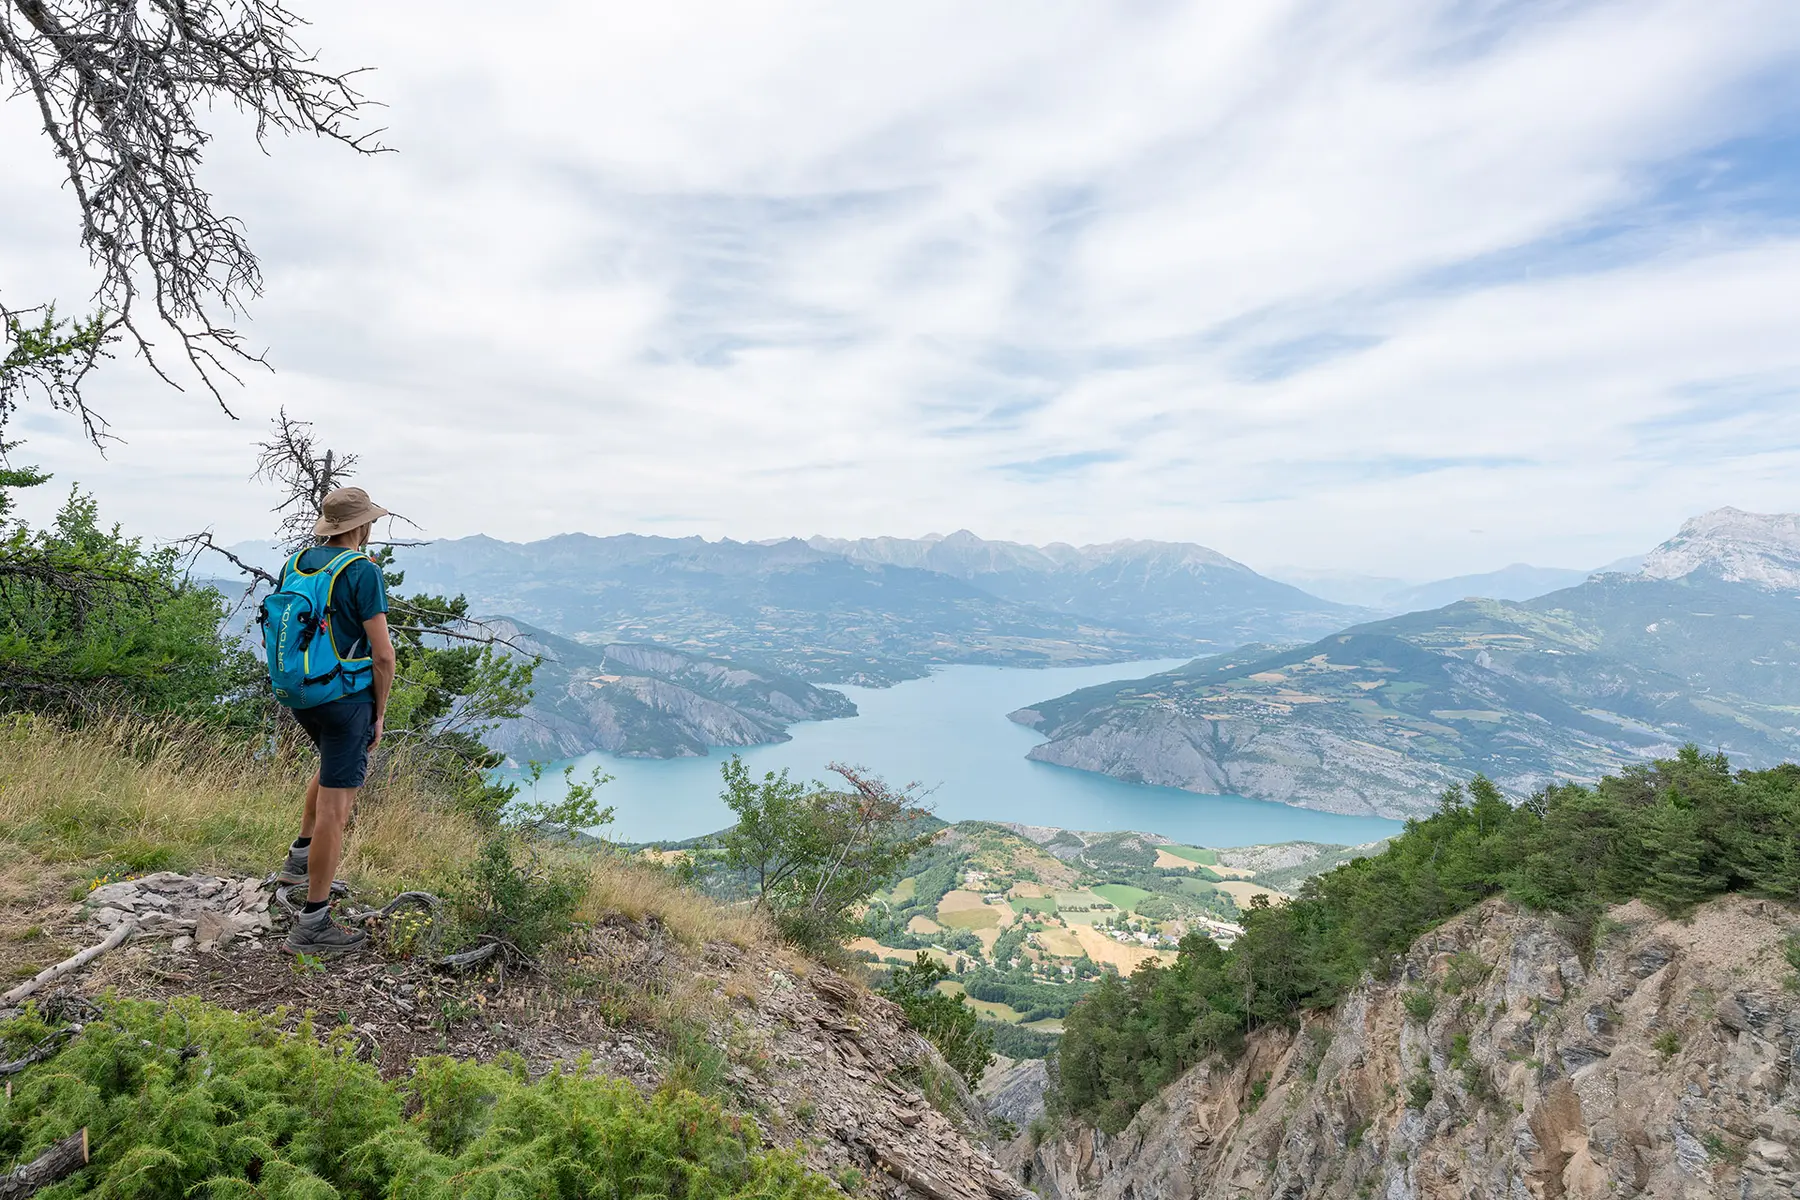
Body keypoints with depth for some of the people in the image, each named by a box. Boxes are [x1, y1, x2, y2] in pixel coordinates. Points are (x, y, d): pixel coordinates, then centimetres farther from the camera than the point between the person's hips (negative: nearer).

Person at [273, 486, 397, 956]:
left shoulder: (296, 562, 8)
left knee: (337, 767, 34)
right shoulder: (363, 570, -15)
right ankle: (312, 924, 4)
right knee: (335, 805, -2)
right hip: (346, 696, -8)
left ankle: (301, 856, 34)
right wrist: (378, 713, -5)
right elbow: (382, 654, -17)